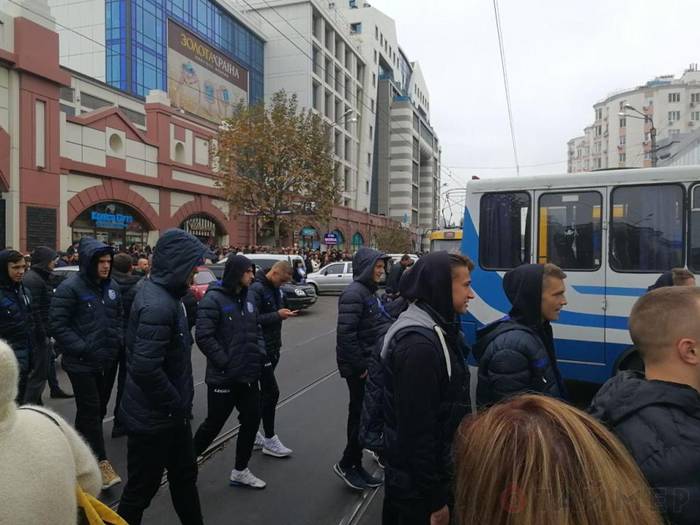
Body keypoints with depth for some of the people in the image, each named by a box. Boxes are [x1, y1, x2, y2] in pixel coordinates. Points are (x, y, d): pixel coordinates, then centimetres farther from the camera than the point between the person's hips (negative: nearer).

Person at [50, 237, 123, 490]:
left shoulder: (111, 286, 7)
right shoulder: (70, 288, -14)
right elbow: (57, 324, -15)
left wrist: (119, 340, 3)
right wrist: (83, 349, -19)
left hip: (108, 361, 7)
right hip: (82, 363, -7)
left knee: (98, 409, 17)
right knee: (91, 411, -1)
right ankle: (100, 461, 8)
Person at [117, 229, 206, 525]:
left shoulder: (163, 293, 4)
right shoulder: (157, 304, -27)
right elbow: (145, 369, -33)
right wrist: (177, 405, -19)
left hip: (170, 412, 9)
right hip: (153, 418, -9)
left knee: (185, 474, 23)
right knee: (142, 488, 11)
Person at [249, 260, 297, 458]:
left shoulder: (274, 288, 10)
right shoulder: (256, 289, -18)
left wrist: (283, 313, 4)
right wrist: (277, 315, -25)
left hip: (272, 348, 9)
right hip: (260, 349, -9)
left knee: (264, 392, 15)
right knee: (272, 392, -5)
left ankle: (252, 434, 28)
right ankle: (270, 441, 8)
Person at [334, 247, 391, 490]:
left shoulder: (370, 292, 11)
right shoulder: (354, 293, -18)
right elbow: (346, 334, -24)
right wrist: (360, 366, -19)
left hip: (370, 364, 9)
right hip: (359, 367, -9)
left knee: (363, 415, 15)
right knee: (361, 415, 0)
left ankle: (356, 466, 28)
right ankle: (346, 464, 18)